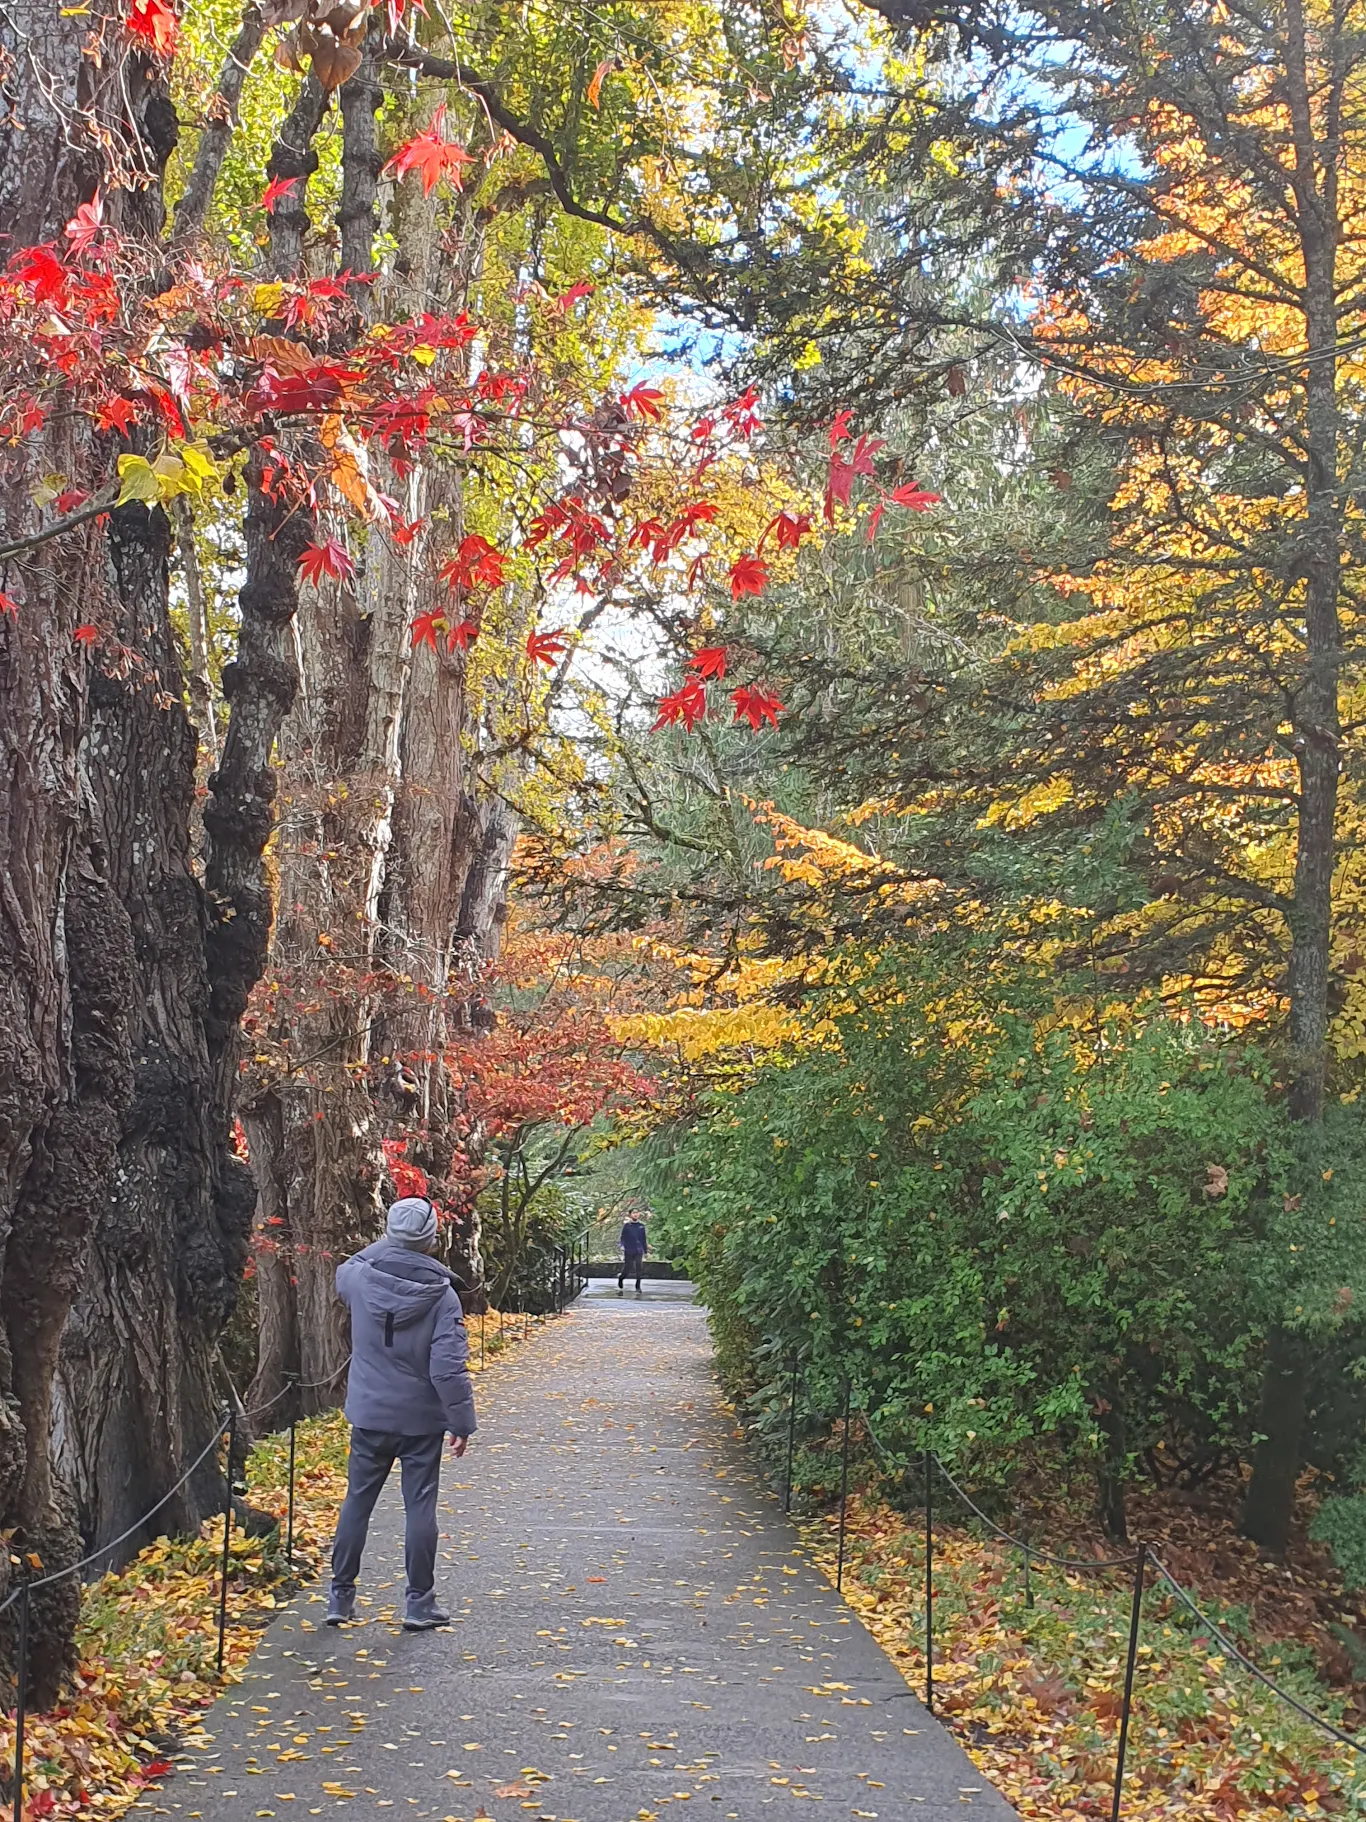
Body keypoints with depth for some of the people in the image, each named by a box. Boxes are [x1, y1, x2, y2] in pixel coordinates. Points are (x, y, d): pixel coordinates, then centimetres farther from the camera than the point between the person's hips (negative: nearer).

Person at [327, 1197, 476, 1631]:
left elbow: (343, 1273, 20)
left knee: (357, 1502, 13)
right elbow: (448, 1366, -19)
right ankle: (420, 1603, 9)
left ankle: (341, 1596, 21)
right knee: (420, 1507, 5)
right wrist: (462, 1421, -11)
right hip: (421, 1420, -3)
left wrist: (387, 1247, 21)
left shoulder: (358, 1277, -8)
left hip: (369, 1416, 3)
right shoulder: (441, 1294, -16)